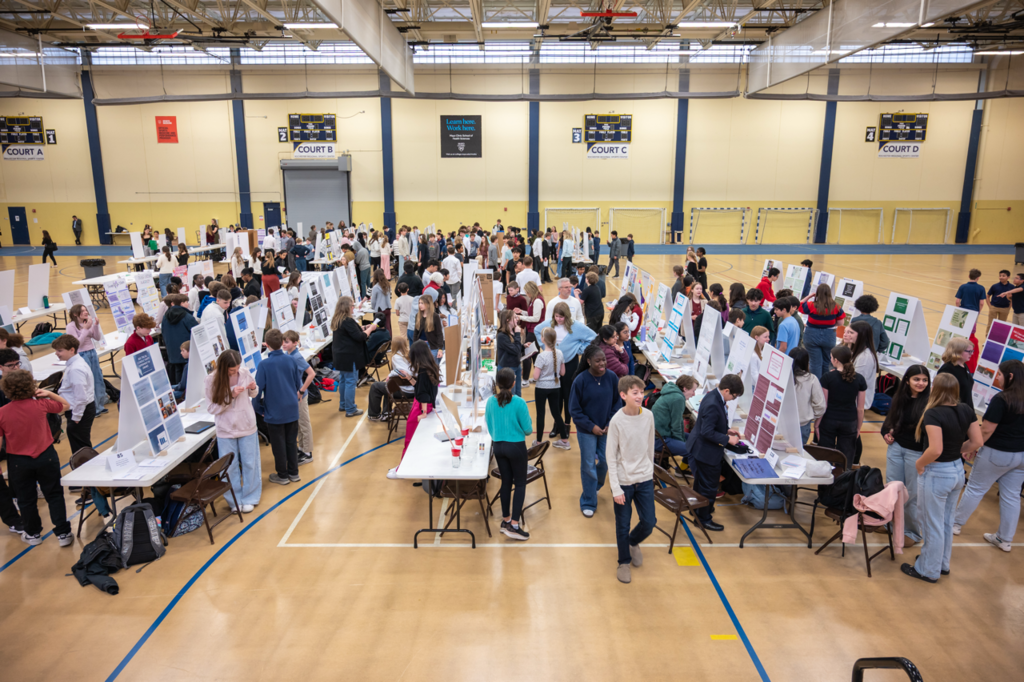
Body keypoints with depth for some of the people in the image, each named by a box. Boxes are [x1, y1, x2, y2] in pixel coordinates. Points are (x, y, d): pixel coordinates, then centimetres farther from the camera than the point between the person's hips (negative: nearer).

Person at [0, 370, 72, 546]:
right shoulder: (41, 404, -12)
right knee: (54, 495, 11)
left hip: (18, 462, 0)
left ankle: (33, 534, 33)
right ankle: (63, 534, 13)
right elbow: (65, 406, 8)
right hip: (46, 457, 0)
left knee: (26, 499, 17)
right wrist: (48, 393, -2)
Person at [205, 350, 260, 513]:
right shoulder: (212, 380, -14)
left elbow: (253, 394, 10)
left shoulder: (244, 373, -8)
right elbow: (212, 408, -13)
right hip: (226, 430, -1)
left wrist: (253, 388, -13)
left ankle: (250, 498, 26)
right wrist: (231, 396, -23)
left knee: (250, 463, 10)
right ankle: (235, 500, 26)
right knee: (230, 467, 9)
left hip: (247, 426, 2)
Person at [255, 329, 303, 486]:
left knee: (278, 444, 9)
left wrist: (259, 408, 2)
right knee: (291, 442, 16)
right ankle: (293, 473, 25)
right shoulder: (290, 361, -4)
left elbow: (258, 389, -12)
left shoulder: (263, 364, -15)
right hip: (292, 410, 4)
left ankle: (282, 475, 21)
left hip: (274, 412, -4)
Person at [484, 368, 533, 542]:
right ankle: (514, 525, 1)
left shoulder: (491, 402, -5)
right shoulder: (519, 403, -18)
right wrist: (529, 423, 11)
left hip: (498, 447, 5)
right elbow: (528, 430, -11)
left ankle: (506, 520, 27)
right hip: (516, 447, -5)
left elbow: (489, 426, 7)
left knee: (506, 482, 18)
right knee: (520, 484, 7)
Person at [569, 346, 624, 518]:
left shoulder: (612, 378, -9)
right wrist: (591, 426, -14)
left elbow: (617, 403, 2)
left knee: (605, 462, 15)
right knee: (588, 466, 5)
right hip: (586, 431, -3)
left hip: (607, 429, 3)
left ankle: (596, 486, 47)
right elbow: (574, 409, -10)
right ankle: (588, 502, 21)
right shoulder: (580, 380, -16)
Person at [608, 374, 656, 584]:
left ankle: (633, 542, 38)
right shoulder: (617, 421, -16)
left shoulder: (648, 416, -4)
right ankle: (624, 562, 31)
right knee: (623, 525, 8)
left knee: (649, 522, 6)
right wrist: (616, 488, -13)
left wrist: (649, 472, 13)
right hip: (623, 481, -3)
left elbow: (650, 448, 9)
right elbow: (611, 457, -12)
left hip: (645, 479, 3)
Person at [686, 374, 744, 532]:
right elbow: (707, 432, -30)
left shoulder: (714, 396, 0)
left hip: (702, 450, 10)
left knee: (701, 483, 26)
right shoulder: (712, 405, -31)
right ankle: (704, 518, 21)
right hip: (705, 452, -10)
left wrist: (727, 430, 5)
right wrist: (727, 439, -22)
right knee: (709, 486, 5)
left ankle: (701, 508, 45)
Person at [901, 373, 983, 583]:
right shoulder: (966, 410, -3)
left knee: (932, 525, 9)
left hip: (936, 474, -7)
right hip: (957, 471, 7)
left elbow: (935, 450, -30)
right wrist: (959, 449, 11)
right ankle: (943, 564, 39)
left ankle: (928, 570, 25)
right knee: (946, 522, 23)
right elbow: (977, 442, 2)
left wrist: (919, 463, -14)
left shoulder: (933, 413, -24)